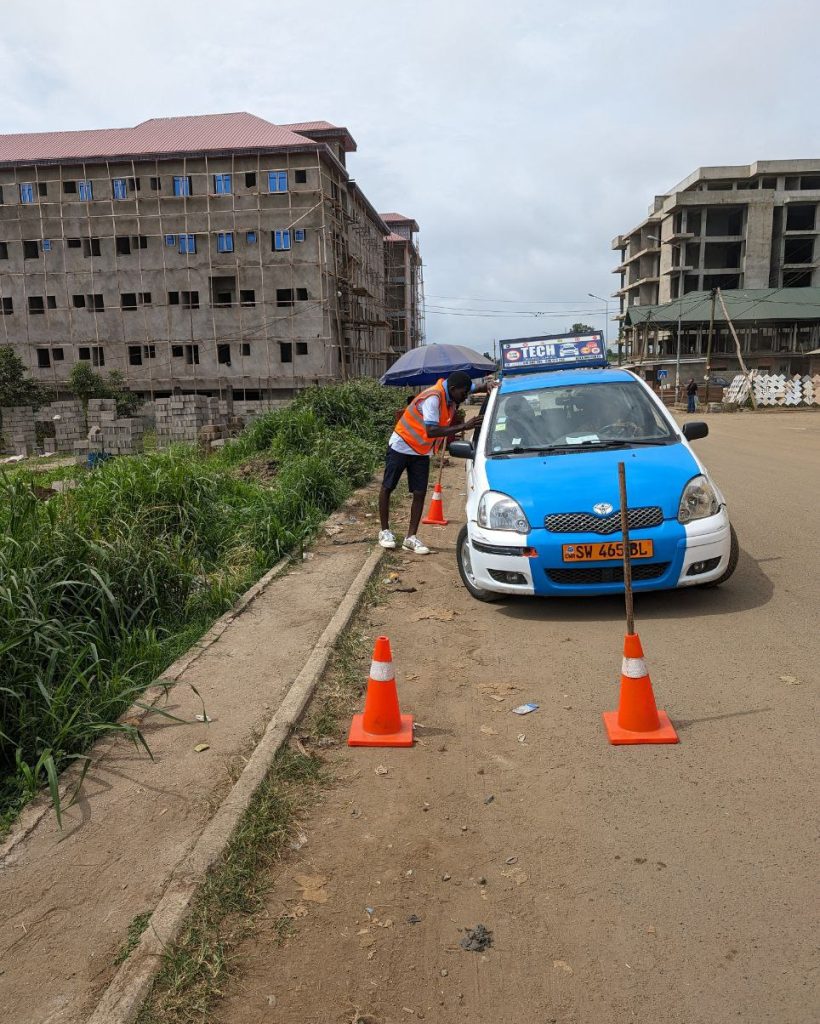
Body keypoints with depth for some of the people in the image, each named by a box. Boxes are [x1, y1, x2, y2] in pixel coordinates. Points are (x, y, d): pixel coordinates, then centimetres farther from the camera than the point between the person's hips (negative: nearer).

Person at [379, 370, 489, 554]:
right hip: (401, 447, -7)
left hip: (421, 452, 7)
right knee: (387, 488, 5)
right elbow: (431, 431, -41)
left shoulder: (451, 395, -8)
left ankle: (411, 538, 3)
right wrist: (464, 426, -43)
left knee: (420, 494, -2)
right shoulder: (433, 398, -31)